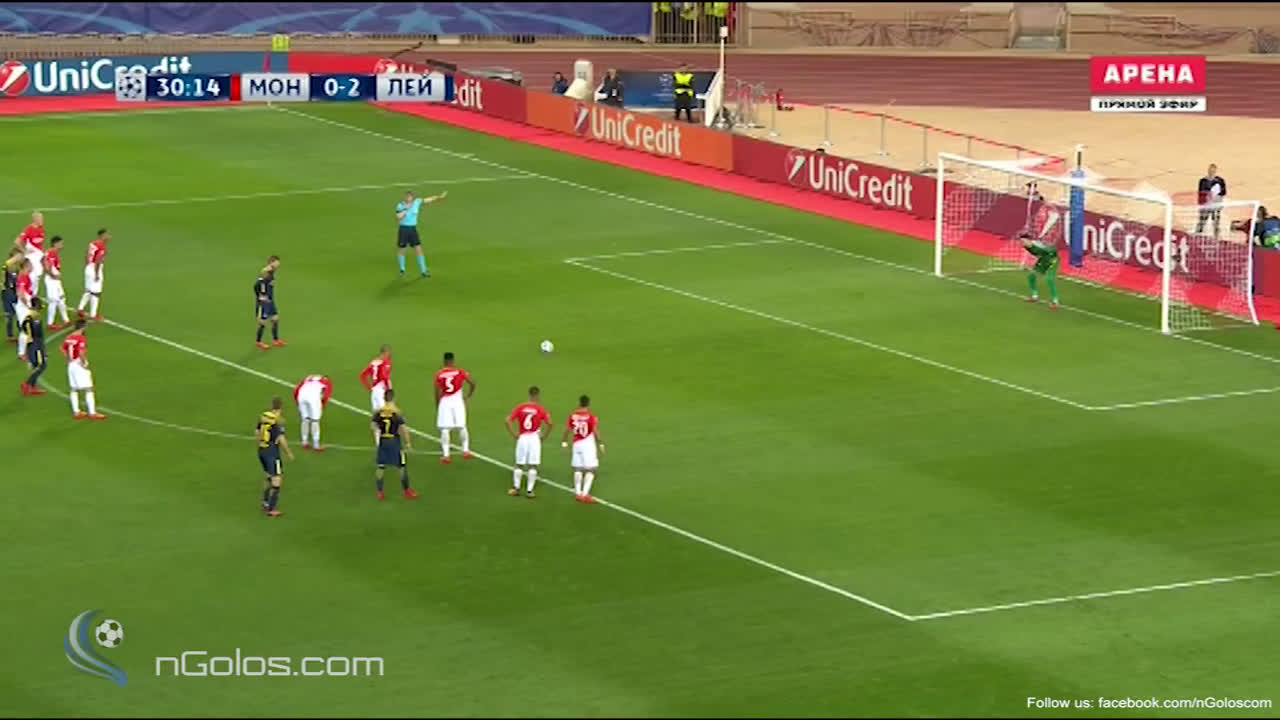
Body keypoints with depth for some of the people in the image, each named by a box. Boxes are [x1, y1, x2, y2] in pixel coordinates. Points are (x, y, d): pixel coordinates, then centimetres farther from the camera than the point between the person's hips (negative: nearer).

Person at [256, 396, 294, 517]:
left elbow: (256, 432, 12)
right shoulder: (278, 419, -19)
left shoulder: (263, 416, 3)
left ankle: (265, 503, 29)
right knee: (277, 480, -1)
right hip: (272, 452, -8)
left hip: (261, 450, 8)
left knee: (270, 477, 25)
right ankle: (271, 509, -2)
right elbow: (281, 439, -21)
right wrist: (289, 453, -9)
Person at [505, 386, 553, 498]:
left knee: (519, 464, 15)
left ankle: (516, 488, 19)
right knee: (533, 466, 5)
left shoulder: (520, 408, -1)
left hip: (522, 438, 2)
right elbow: (549, 423, -13)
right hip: (534, 437, -2)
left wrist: (514, 434, 0)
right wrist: (543, 435, 0)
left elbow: (508, 421, -8)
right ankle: (529, 490, 5)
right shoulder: (540, 410, -6)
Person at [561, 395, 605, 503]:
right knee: (591, 470, 2)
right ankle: (585, 494, -7)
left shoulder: (573, 416, 0)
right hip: (588, 444, -4)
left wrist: (564, 442, 18)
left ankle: (577, 493, 19)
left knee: (578, 469, 16)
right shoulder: (591, 417, -11)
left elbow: (567, 430, 5)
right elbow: (596, 432, -13)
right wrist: (601, 444, -3)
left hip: (577, 444, 4)